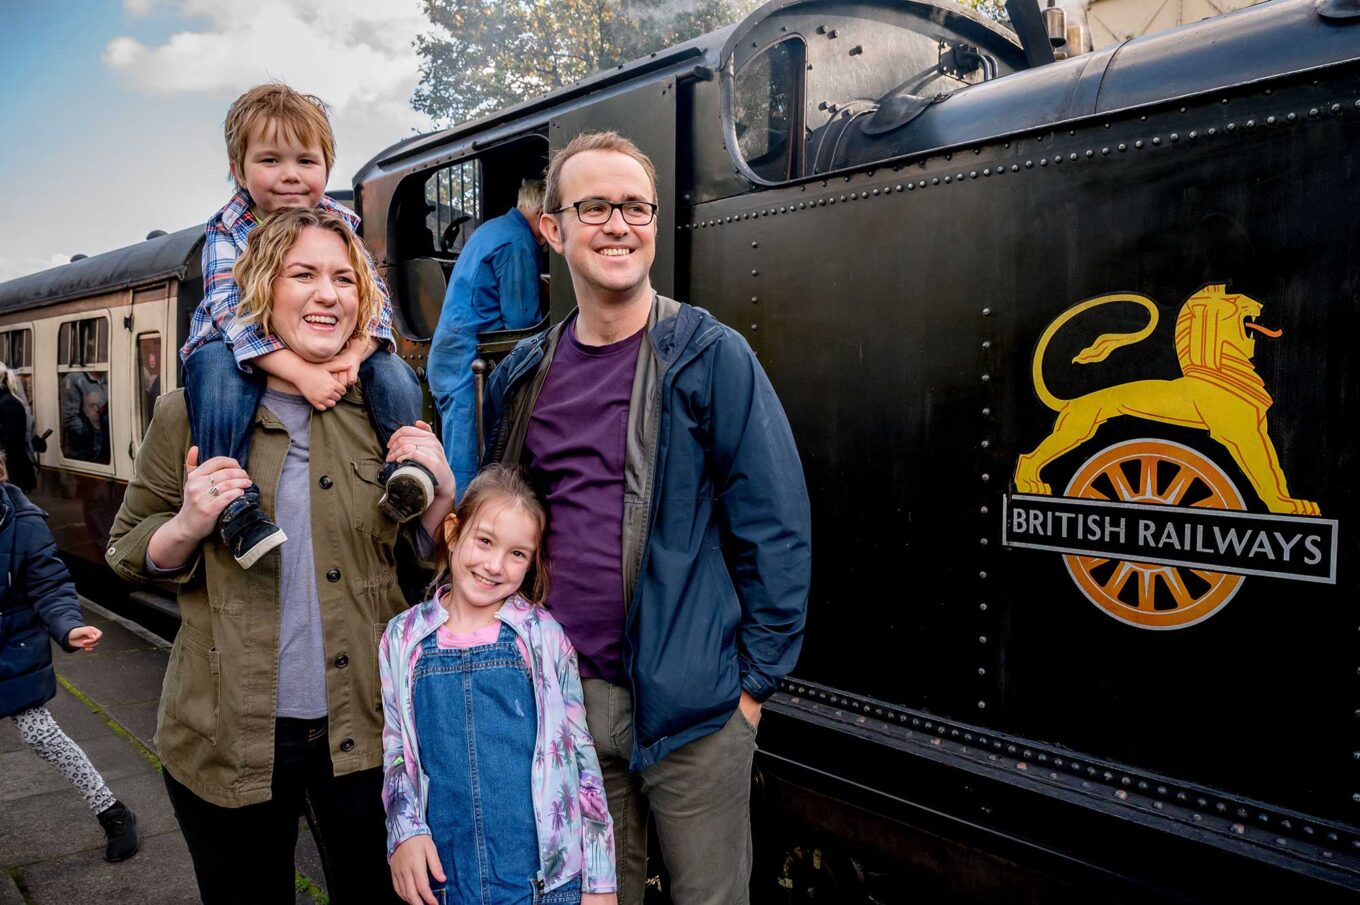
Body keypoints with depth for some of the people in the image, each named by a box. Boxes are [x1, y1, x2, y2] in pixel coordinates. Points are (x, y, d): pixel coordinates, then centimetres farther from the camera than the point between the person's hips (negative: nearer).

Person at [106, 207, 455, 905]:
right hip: (228, 735, -1)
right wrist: (187, 527, -17)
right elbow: (127, 553, 4)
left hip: (364, 728, 1)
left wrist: (440, 494, -10)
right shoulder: (192, 413, -4)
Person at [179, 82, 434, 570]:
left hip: (327, 354, 3)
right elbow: (232, 315, -25)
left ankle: (408, 470, -19)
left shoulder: (339, 223, -3)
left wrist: (353, 355, -33)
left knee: (390, 365, -21)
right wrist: (302, 373, -40)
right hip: (240, 352, -2)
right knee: (215, 362, -34)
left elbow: (375, 297, -11)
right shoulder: (227, 232, -12)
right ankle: (233, 503, -37)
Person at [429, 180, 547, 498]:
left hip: (447, 357, 10)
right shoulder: (518, 244, -14)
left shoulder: (491, 228, 17)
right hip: (468, 362, -10)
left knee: (459, 463, 15)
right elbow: (522, 320, -14)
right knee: (466, 469, -8)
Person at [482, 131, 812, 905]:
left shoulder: (712, 357, -8)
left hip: (688, 703, -4)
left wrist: (754, 681, -8)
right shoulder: (521, 377, 6)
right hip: (563, 698, 4)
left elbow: (776, 530, -9)